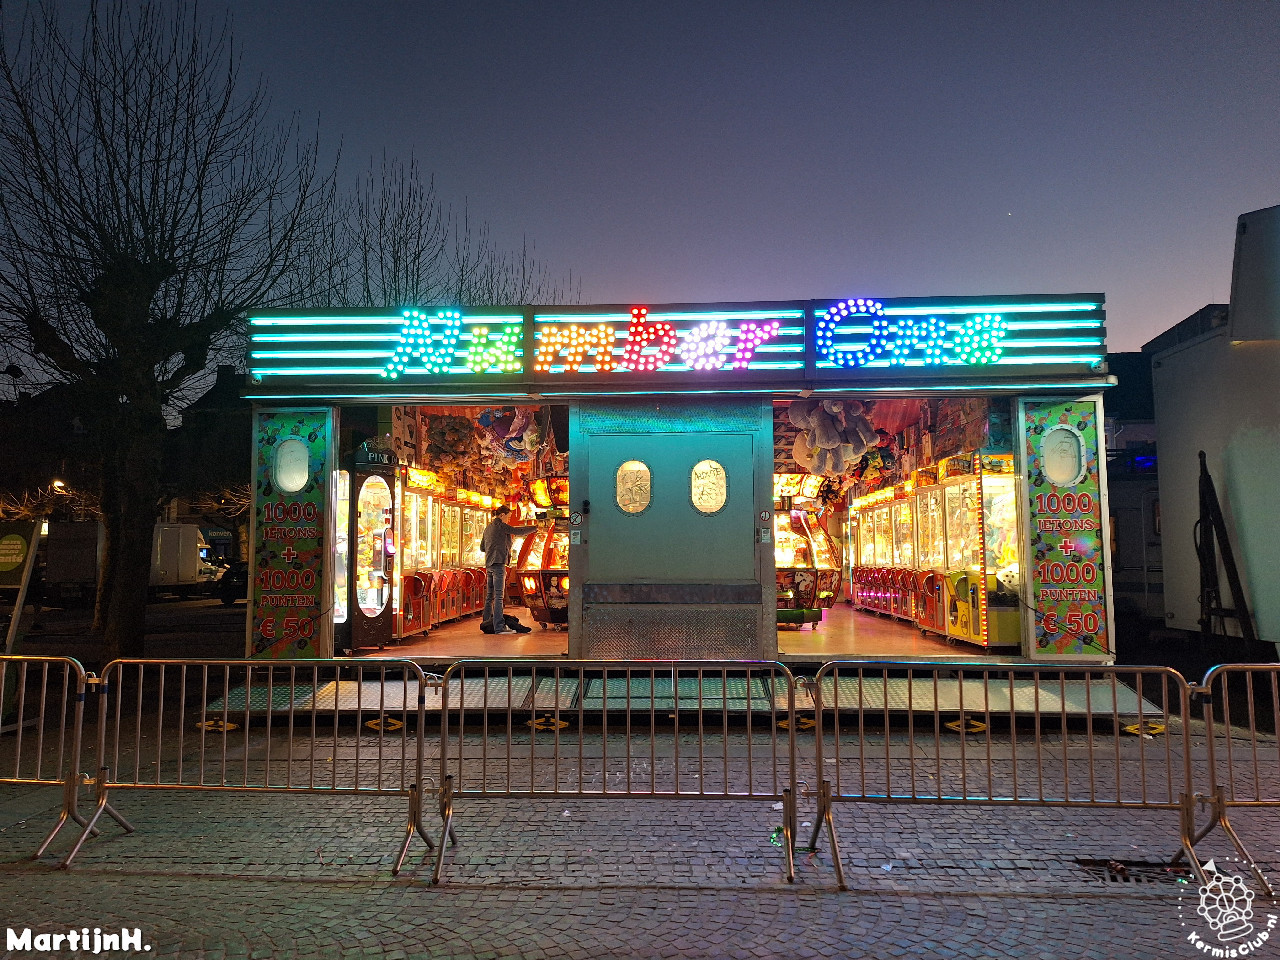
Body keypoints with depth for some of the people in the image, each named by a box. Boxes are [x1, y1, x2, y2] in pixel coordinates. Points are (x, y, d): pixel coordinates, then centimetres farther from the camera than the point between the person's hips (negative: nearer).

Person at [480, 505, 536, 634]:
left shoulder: (488, 528, 21)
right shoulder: (499, 525, -5)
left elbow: (482, 547, 25)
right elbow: (517, 531, -9)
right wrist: (535, 528, 1)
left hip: (489, 565, 9)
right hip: (498, 563, -9)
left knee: (490, 595, 12)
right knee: (498, 595, -11)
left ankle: (486, 623, 15)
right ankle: (499, 627, -14)